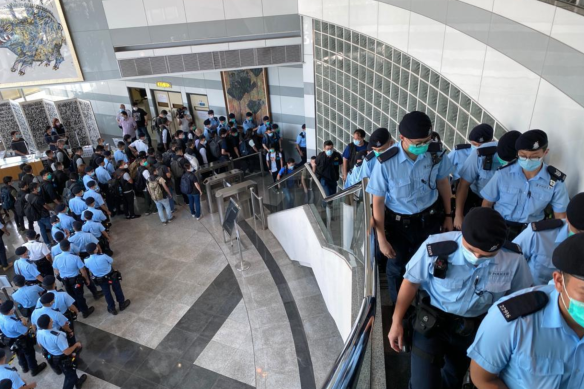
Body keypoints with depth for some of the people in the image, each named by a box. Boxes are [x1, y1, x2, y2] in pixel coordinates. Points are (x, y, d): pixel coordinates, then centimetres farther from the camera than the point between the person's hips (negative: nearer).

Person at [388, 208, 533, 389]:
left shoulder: (514, 259, -24)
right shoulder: (436, 248, -32)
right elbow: (412, 282, -15)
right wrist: (397, 322, -8)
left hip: (477, 328, 3)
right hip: (432, 321, -3)